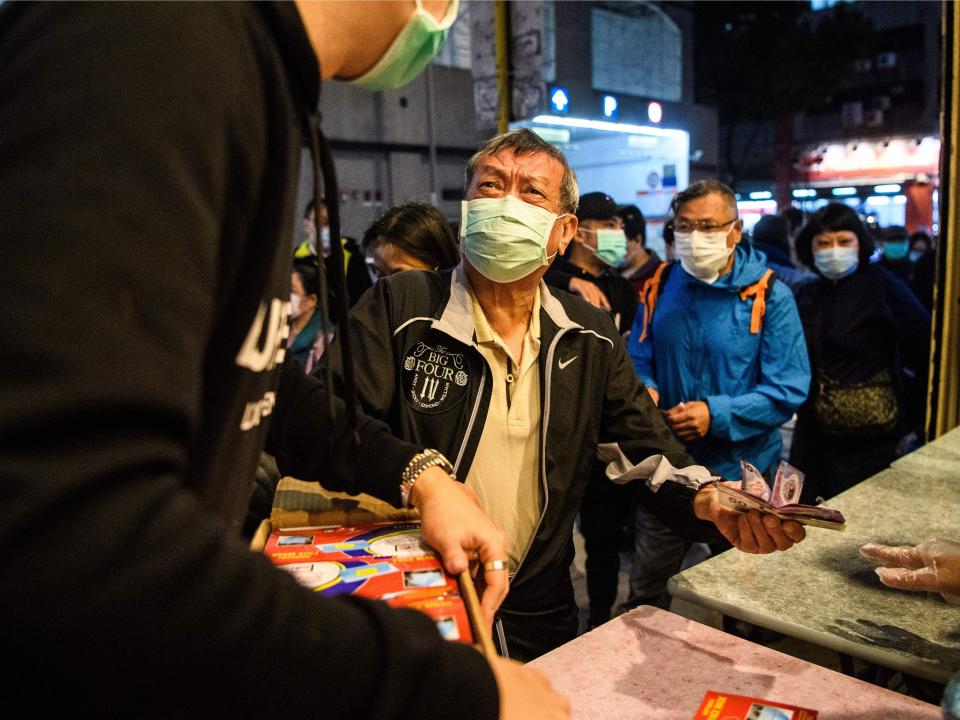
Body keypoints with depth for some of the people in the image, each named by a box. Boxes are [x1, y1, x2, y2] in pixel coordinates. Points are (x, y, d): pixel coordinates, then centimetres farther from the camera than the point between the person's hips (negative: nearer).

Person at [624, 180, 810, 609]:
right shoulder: (660, 287, 2)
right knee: (645, 591, 15)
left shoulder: (768, 296, -10)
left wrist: (718, 415, -25)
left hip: (740, 472, -3)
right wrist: (644, 391, -14)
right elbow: (638, 360, 9)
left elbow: (788, 390, -13)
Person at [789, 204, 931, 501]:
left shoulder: (880, 284, -9)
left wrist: (913, 414, -10)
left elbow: (928, 348, -13)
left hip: (865, 436, -5)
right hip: (812, 429, 5)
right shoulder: (807, 294, 6)